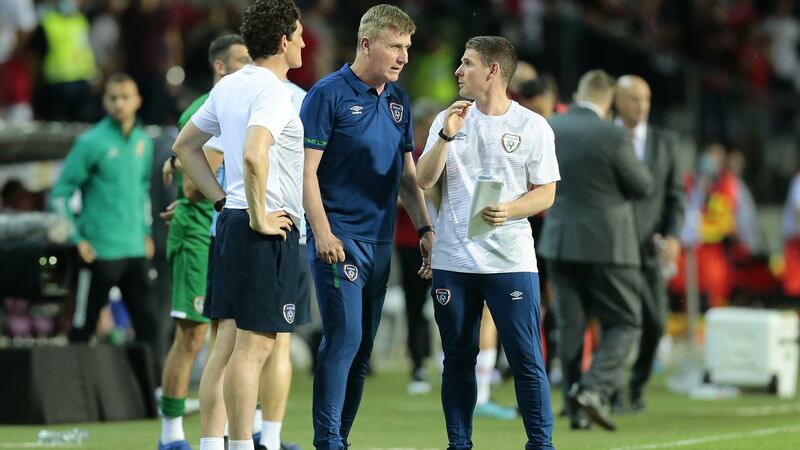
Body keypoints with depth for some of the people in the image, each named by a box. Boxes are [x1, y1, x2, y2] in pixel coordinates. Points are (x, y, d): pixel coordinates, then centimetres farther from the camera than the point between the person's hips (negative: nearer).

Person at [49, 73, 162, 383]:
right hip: (101, 252, -5)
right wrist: (77, 239, -11)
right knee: (83, 326, 1)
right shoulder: (92, 143, -8)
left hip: (136, 252, 5)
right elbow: (61, 193, -7)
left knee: (148, 321, 0)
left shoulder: (143, 142, 10)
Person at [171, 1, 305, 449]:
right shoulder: (273, 92, -15)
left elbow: (185, 146, 22)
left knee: (229, 341, 11)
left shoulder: (230, 86, 12)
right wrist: (259, 218, -21)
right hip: (270, 230, -9)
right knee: (254, 346, -6)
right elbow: (253, 154, -31)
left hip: (232, 221, 9)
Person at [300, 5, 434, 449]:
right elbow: (307, 168, -11)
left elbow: (407, 174, 20)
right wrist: (322, 232, -17)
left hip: (381, 241, 7)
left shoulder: (398, 100, 13)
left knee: (362, 346, 9)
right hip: (340, 238, -7)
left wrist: (425, 228, 11)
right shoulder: (329, 94, -8)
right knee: (344, 337, -13)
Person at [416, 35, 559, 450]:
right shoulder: (449, 119, 9)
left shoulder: (532, 127, 1)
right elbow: (424, 180, 1)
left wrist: (509, 210, -18)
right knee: (458, 359, 8)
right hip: (453, 260, 3)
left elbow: (545, 194, 1)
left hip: (511, 261, -3)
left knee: (527, 361, -5)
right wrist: (447, 136, -12)